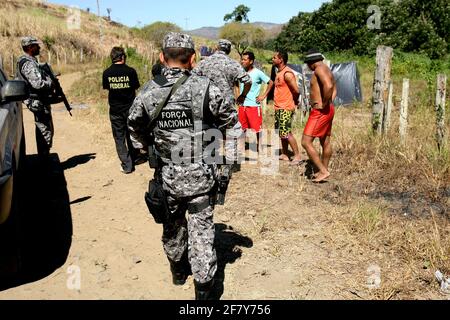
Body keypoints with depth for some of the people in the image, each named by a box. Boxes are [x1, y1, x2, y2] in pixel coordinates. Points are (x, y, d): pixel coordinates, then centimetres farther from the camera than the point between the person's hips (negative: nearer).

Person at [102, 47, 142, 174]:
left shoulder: (107, 73, -6)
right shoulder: (130, 71, -11)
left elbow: (106, 88, 6)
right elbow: (136, 87, -3)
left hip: (115, 110, 0)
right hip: (130, 108, 0)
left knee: (119, 138, 7)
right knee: (131, 135, 19)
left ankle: (126, 165, 8)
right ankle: (135, 157, 33)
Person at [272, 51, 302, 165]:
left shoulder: (287, 73, -17)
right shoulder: (279, 72, 14)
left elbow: (296, 90, -21)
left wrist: (294, 102, -5)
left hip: (286, 108, -10)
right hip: (279, 108, 10)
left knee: (286, 133, -8)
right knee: (281, 132, 14)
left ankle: (297, 156, 0)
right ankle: (284, 155, 24)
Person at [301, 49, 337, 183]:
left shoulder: (319, 69, -14)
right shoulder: (327, 70, 17)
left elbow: (328, 86, -33)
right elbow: (334, 90, 29)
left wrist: (324, 104, -22)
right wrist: (329, 102, 15)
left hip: (320, 111, -10)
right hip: (328, 110, 10)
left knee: (306, 142, -10)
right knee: (325, 142, 17)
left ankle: (323, 171, -8)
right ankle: (324, 170, 29)